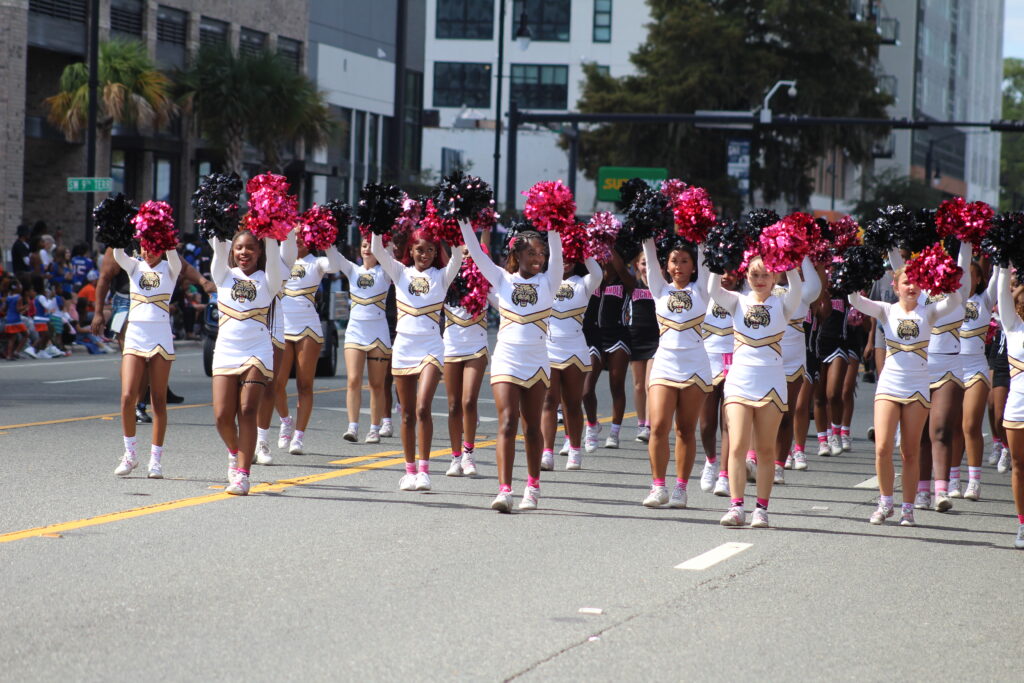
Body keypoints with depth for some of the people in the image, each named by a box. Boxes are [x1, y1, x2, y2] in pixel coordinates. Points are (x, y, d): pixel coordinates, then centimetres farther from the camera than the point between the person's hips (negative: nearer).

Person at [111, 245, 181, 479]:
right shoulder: (134, 266, 10)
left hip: (161, 338, -1)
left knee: (159, 400, 0)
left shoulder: (170, 269, 5)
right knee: (127, 397, -9)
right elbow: (118, 255, -9)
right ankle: (130, 453, 5)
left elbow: (172, 254, -16)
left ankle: (156, 458, 5)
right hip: (134, 335, 2)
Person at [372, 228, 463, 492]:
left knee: (423, 408, -17)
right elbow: (377, 250, -1)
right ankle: (410, 469, 14)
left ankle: (424, 470, -14)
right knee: (407, 413, 6)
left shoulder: (441, 276, 6)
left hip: (430, 348, -2)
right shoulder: (401, 273, 10)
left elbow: (458, 257, -10)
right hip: (403, 348, 2)